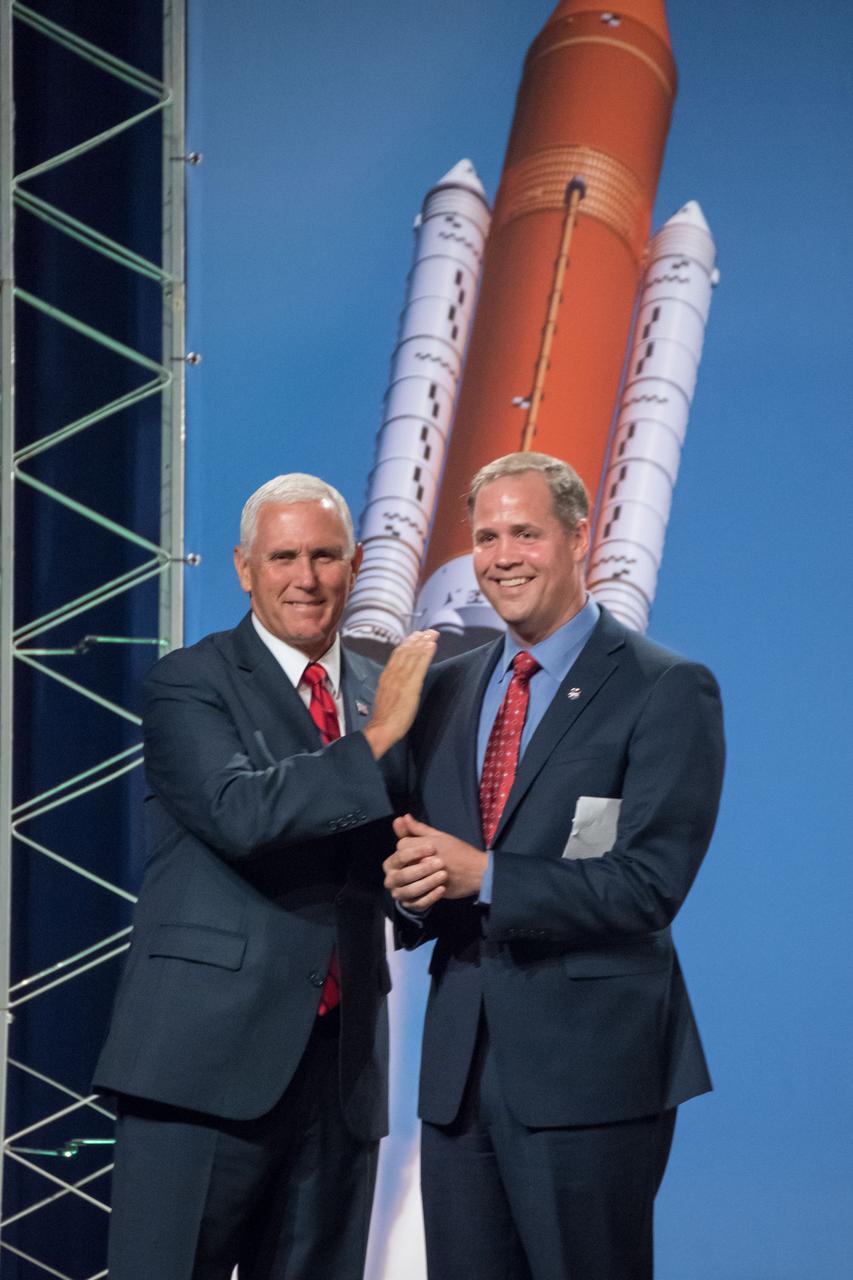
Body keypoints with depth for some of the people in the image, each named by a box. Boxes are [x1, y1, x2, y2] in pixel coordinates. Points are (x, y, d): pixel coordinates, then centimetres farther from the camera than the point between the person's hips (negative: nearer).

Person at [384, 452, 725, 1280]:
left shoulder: (666, 691, -5)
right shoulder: (445, 689, 14)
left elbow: (649, 884, -15)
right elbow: (418, 856, 16)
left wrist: (482, 876, -20)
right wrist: (412, 890, -8)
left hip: (589, 1069, -5)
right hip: (461, 1066, 6)